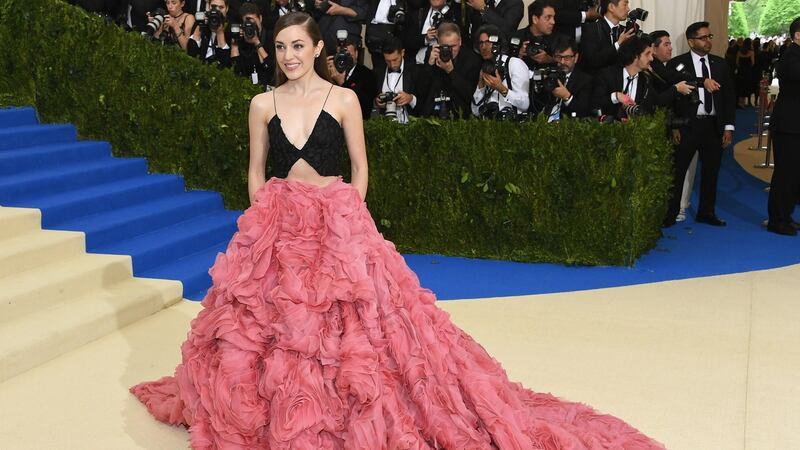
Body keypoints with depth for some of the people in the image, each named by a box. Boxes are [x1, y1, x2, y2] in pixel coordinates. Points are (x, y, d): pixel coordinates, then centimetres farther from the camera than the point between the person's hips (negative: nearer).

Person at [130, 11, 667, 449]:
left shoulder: (343, 100, -1)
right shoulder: (263, 104, 5)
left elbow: (360, 167, 3)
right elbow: (256, 171, 10)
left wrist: (347, 216, -2)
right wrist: (261, 220, 3)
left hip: (337, 222, -2)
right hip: (276, 224, 3)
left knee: (349, 321, -6)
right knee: (270, 323, 3)